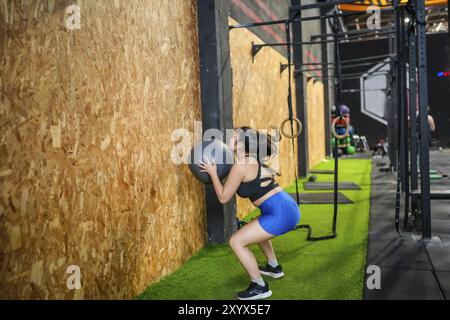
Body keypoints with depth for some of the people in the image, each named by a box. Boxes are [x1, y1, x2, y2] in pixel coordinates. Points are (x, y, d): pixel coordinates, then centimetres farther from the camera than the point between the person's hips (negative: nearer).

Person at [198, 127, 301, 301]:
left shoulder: (240, 166, -11)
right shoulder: (254, 160, 15)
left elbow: (223, 197, -4)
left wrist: (213, 173, 6)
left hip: (280, 214, -10)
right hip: (288, 208, 10)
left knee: (237, 241, -4)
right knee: (256, 230, 35)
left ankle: (259, 287, 6)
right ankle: (274, 268, 48)